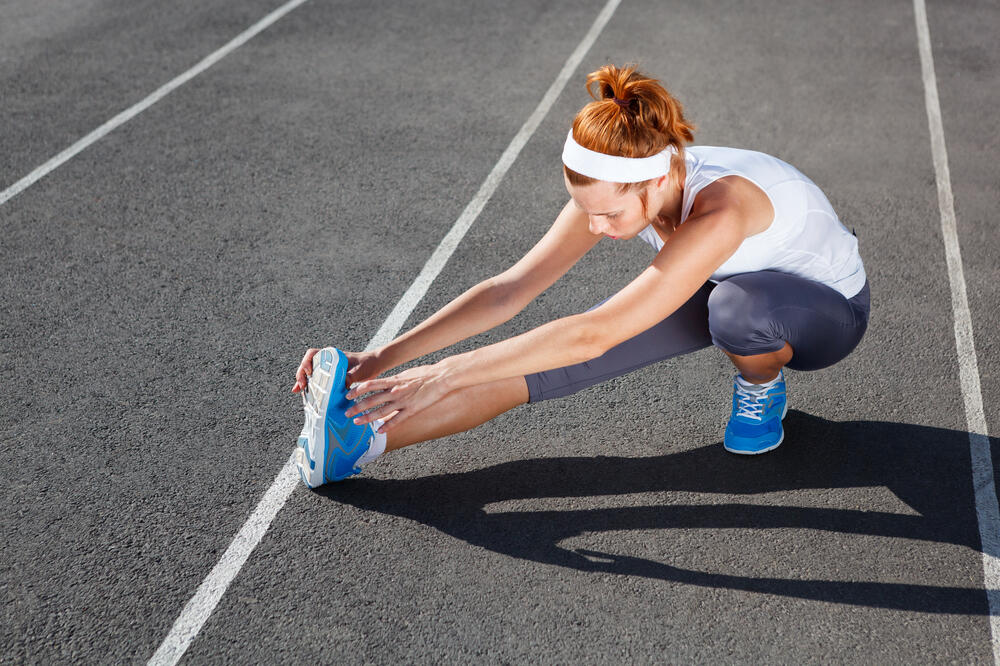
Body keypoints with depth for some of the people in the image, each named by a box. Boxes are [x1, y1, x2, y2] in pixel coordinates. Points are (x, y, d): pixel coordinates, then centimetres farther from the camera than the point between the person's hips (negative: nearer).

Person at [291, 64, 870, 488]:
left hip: (829, 308, -4)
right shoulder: (615, 190, -22)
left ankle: (763, 387, -7)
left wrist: (443, 377, -47)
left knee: (737, 308, -43)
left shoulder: (721, 209, -43)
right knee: (557, 362, -18)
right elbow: (509, 290, -21)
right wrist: (385, 356, -30)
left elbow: (595, 334, -47)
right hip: (723, 288, 5)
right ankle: (361, 441, -24)